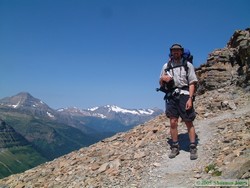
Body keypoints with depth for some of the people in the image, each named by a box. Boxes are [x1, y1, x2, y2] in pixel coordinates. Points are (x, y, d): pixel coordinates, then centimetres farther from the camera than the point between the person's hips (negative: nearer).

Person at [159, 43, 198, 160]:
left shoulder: (187, 65, 3)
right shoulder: (166, 66, 12)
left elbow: (192, 83, -2)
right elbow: (161, 84, 16)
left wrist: (190, 98, -14)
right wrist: (163, 79, -8)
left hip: (184, 95, -3)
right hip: (171, 97, 3)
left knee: (189, 123, 0)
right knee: (173, 123, 4)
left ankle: (193, 148, 10)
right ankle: (175, 147, 16)